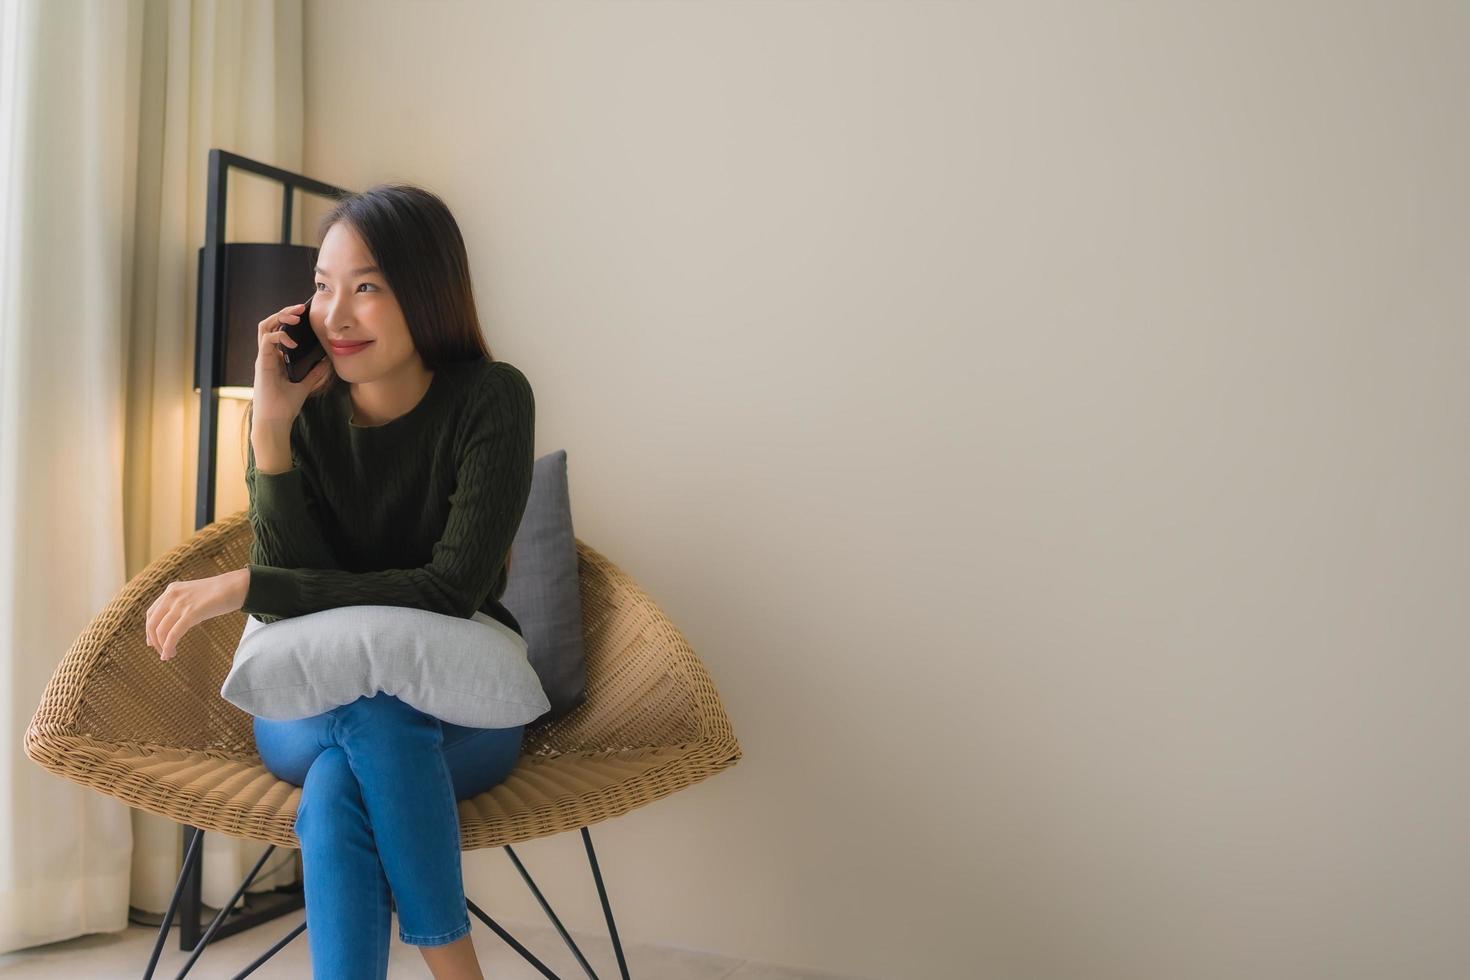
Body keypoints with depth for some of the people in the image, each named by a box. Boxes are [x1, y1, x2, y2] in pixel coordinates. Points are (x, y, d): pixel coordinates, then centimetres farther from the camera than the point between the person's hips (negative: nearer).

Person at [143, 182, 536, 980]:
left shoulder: (491, 399, -14)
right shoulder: (299, 407, -7)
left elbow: (451, 593, -21)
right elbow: (291, 601, -14)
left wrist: (245, 586, -22)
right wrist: (269, 429, -24)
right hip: (313, 710, 2)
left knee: (336, 791, -33)